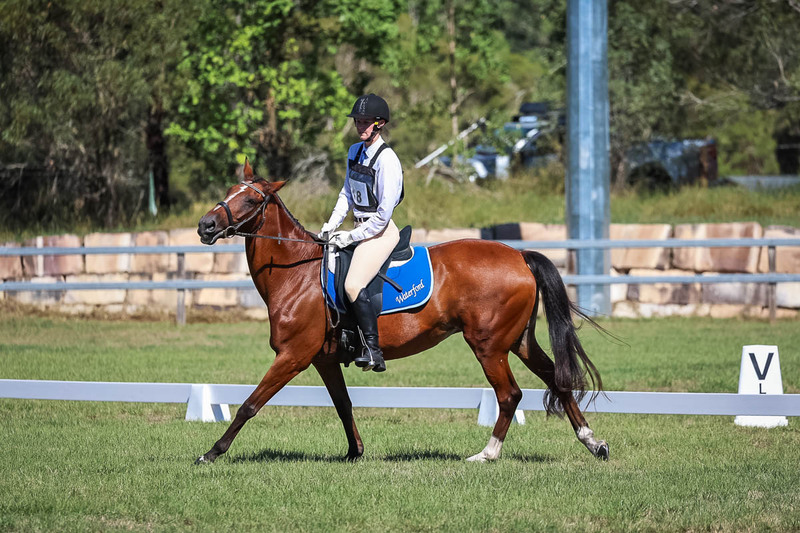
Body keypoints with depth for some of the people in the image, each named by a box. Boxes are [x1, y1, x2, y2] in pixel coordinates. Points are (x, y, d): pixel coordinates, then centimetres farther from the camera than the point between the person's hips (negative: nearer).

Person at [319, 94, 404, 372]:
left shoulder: (387, 159, -17)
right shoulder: (355, 151, 10)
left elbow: (383, 214, -18)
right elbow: (347, 193, 21)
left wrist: (350, 237, -15)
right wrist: (330, 226, 9)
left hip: (381, 232, -9)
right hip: (361, 229, 9)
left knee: (353, 285, -25)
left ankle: (373, 352, -23)